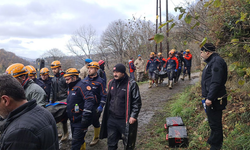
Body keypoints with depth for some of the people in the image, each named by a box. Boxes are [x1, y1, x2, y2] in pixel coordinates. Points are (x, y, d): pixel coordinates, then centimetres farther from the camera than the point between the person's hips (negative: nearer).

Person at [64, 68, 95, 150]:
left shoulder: (82, 85, -17)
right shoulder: (71, 87, 14)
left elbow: (89, 100, -28)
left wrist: (85, 117, -30)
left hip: (80, 121, -9)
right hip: (73, 121, 9)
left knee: (76, 143, -5)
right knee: (79, 140, 21)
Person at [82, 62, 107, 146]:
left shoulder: (100, 81, -12)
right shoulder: (85, 79, 4)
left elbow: (104, 95, -11)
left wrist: (101, 106, -17)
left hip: (95, 106, -4)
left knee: (95, 122, 9)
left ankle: (96, 138, 30)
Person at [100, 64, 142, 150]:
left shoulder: (131, 84, -13)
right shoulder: (111, 83, 6)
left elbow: (137, 102, -10)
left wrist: (133, 116, -14)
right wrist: (106, 113, 18)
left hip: (125, 120, -5)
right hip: (111, 119, 5)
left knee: (128, 143, 11)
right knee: (111, 143, 17)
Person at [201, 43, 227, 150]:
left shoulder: (217, 62, -18)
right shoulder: (211, 61, 16)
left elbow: (216, 82, -26)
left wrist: (210, 98, -27)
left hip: (214, 100, -10)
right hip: (211, 98, 10)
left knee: (215, 123, 1)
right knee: (213, 122, 21)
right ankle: (212, 141, 36)